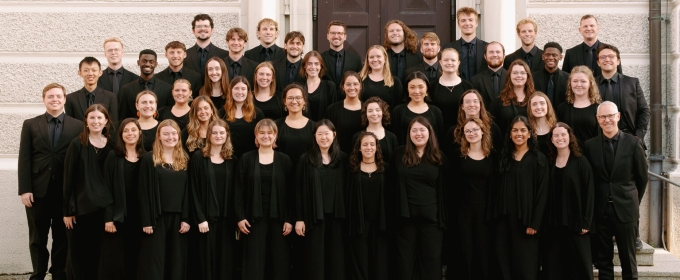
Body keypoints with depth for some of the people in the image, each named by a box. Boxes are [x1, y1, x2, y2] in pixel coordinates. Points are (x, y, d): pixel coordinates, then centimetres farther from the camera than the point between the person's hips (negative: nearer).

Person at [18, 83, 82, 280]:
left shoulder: (78, 126, 3)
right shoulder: (30, 125, 6)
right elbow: (24, 159, 1)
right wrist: (24, 189, -8)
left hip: (66, 191, 0)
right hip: (38, 190, 0)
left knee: (62, 237, 9)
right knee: (37, 238, 9)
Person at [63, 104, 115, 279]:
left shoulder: (111, 145, 5)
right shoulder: (77, 144, -4)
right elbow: (68, 178, -5)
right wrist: (67, 210, -9)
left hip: (103, 207, 3)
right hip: (80, 206, -3)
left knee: (98, 252, 9)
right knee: (78, 252, 4)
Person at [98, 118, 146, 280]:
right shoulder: (113, 156, -1)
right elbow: (107, 188, -5)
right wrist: (108, 218, -12)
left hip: (138, 216, 2)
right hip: (117, 215, -2)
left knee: (134, 258, 8)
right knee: (114, 260, -1)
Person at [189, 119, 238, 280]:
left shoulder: (232, 159, 9)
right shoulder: (198, 158, -2)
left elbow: (234, 190, 8)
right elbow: (194, 191, -6)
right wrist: (200, 218, -12)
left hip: (227, 217, 3)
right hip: (207, 216, -3)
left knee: (226, 259, 6)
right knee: (207, 258, 1)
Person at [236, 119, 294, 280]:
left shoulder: (284, 160, 4)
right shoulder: (246, 159, 4)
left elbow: (290, 193, 3)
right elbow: (239, 191, 2)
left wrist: (290, 220, -4)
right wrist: (240, 217, -6)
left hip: (278, 218, 1)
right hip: (254, 218, -1)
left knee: (279, 263, 4)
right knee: (254, 264, 1)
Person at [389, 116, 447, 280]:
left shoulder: (439, 158, 5)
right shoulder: (400, 154, 3)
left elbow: (444, 188, 7)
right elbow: (392, 184, 5)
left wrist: (443, 217, 4)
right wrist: (394, 209, -2)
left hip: (431, 216, 0)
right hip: (406, 215, 0)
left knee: (432, 260, 5)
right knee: (405, 260, 8)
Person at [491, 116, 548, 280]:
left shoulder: (539, 159, -1)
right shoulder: (504, 158, 11)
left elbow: (542, 193, -6)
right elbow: (496, 189, 10)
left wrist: (535, 223, -13)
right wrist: (494, 216, 1)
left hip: (526, 218, -4)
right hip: (504, 217, 4)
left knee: (526, 265, -1)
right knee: (505, 263, 5)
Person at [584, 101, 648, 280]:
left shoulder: (633, 143, -3)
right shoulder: (590, 145, 1)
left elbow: (643, 177, 5)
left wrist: (634, 201, 9)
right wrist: (591, 205, 5)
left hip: (625, 209, -1)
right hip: (600, 210, 1)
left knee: (628, 259, 6)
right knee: (603, 260, 8)